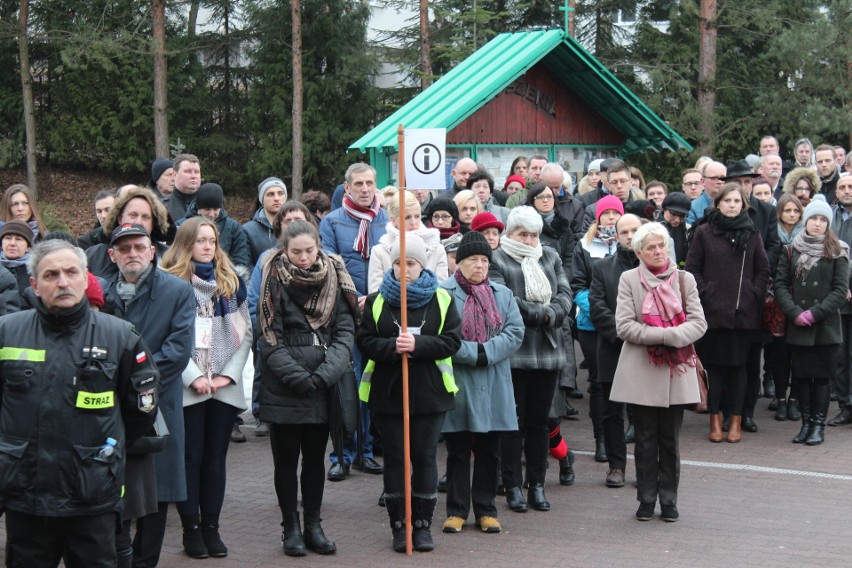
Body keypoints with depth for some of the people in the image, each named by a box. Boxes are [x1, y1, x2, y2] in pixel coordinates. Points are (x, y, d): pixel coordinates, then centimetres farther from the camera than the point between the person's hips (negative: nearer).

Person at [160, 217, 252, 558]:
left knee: (216, 457, 7)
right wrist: (194, 376, -13)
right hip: (186, 387, -4)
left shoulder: (231, 282, 12)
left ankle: (211, 526, 13)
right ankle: (191, 527, 9)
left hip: (225, 387, 4)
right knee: (191, 457, 1)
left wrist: (229, 374, -3)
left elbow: (245, 332, 9)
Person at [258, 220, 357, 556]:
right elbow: (269, 339, -9)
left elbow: (345, 332, -1)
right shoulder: (274, 282, -5)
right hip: (283, 389, -3)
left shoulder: (334, 279, 3)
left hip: (322, 388, 3)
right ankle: (291, 528, 15)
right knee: (286, 459, 6)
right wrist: (298, 377, -17)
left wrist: (325, 374, -14)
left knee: (315, 458, 11)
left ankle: (313, 525, 21)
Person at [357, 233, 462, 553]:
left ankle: (423, 524, 14)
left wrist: (418, 344, -20)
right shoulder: (376, 301, 4)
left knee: (425, 457, 4)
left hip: (429, 392, -1)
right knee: (394, 459, 5)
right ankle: (399, 525, 14)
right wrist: (392, 347, -21)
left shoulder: (441, 299, 2)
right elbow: (365, 341, -4)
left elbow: (452, 341, -6)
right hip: (387, 392, 1)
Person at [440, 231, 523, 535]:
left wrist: (485, 352, -13)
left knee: (489, 451, 9)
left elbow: (515, 332, 0)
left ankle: (486, 510, 18)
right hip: (457, 387, -3)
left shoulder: (503, 294, 12)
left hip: (493, 388, 4)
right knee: (458, 451, 5)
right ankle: (457, 510, 13)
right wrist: (471, 353, -19)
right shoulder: (443, 293, -3)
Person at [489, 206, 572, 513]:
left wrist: (547, 315, -13)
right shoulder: (497, 260, -3)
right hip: (513, 352, -4)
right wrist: (540, 314, -11)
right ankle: (513, 487, 7)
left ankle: (537, 485, 16)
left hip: (548, 350, 5)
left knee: (539, 420, 9)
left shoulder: (551, 257, 14)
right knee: (514, 420, 0)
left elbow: (565, 295, 5)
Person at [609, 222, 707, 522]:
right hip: (641, 372, -1)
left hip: (676, 372, 1)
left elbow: (698, 323, 0)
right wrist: (665, 334, -16)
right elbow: (624, 326, -8)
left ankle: (669, 500, 15)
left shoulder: (684, 279, 8)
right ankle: (646, 500, 14)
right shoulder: (629, 279, 2)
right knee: (645, 440, 5)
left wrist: (671, 337, -18)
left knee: (671, 440, 6)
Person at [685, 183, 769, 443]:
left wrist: (754, 295, 1)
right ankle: (715, 419, 10)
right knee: (714, 365, 2)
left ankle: (736, 421, 12)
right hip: (713, 311, -1)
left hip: (744, 312, 1)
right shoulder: (704, 232, 2)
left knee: (738, 365, 5)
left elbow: (763, 269, 11)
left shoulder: (751, 233, 7)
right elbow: (692, 268, 4)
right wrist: (704, 294, -5)